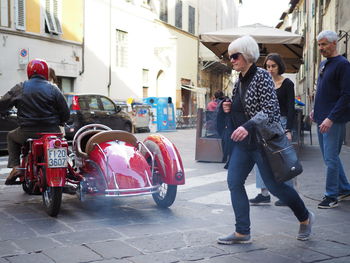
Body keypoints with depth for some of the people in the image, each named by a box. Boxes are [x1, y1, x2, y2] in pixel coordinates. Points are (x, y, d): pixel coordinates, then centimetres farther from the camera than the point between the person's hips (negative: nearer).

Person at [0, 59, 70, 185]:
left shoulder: (20, 88, 1)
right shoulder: (53, 89, 0)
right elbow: (65, 113, 0)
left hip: (27, 133, 0)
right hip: (51, 132, 0)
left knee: (11, 137, 31)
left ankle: (15, 166, 13)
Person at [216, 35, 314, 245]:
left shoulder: (261, 76, -13)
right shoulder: (239, 81, 12)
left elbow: (270, 109, -21)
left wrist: (247, 127, -34)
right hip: (243, 142, 8)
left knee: (274, 184, 1)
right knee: (234, 182, -1)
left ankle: (305, 218, 25)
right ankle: (242, 232, 7)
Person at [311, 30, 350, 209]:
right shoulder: (323, 64, 15)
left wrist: (331, 118, -21)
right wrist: (316, 110, 14)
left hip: (334, 120, -9)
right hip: (322, 119, 9)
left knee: (331, 158, -4)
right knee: (329, 157, 15)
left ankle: (331, 196, 6)